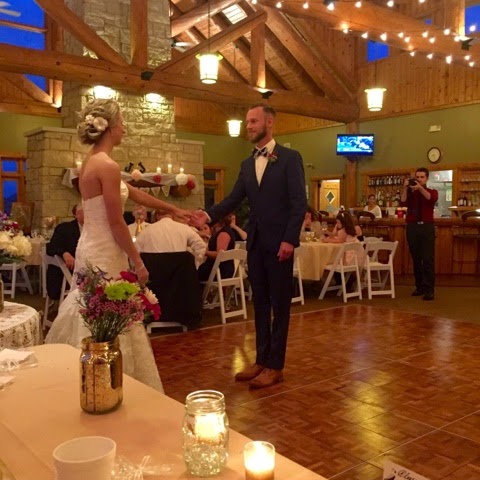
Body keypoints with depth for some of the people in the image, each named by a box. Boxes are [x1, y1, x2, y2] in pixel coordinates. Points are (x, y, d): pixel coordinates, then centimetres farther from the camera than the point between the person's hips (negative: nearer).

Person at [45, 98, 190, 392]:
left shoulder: (93, 161, 11)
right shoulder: (107, 166, -19)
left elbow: (135, 194, 19)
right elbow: (116, 224, -19)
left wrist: (173, 209, 25)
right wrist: (138, 262, -10)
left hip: (93, 249, 10)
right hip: (105, 254, -10)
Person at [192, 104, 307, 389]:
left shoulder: (290, 158, -4)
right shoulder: (247, 164, 14)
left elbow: (299, 202, -10)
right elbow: (234, 199, 7)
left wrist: (290, 239, -18)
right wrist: (209, 215, -9)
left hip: (279, 242, -6)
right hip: (255, 242, 6)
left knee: (280, 304, 2)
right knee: (260, 302, 11)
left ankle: (275, 366, 11)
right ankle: (261, 360, 22)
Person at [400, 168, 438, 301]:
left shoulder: (432, 191, 10)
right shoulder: (410, 193, 14)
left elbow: (432, 199, -14)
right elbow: (403, 203, -5)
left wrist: (420, 188, -23)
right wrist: (405, 188, -13)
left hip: (427, 227, -2)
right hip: (412, 227, 2)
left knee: (428, 259, -7)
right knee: (416, 259, 6)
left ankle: (429, 290, -7)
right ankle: (419, 287, 15)